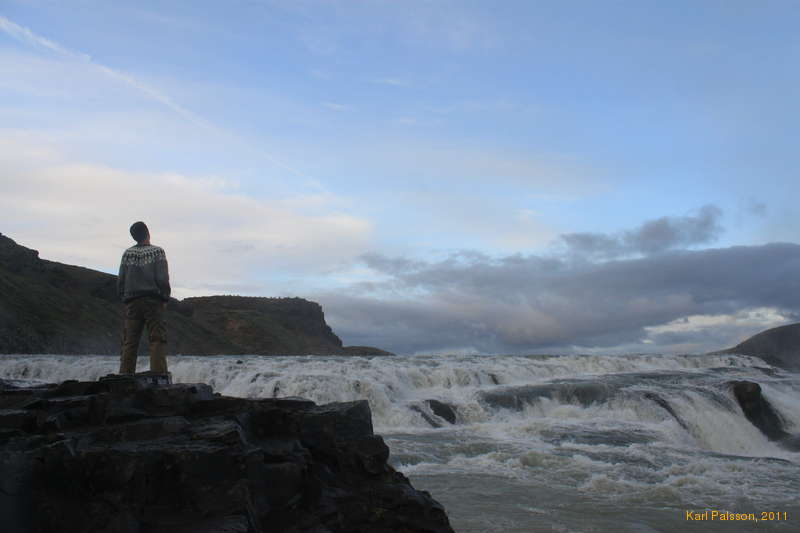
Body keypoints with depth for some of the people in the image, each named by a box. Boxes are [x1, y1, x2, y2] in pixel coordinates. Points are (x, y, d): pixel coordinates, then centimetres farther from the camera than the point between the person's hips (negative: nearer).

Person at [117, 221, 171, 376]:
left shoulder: (127, 254, 8)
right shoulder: (157, 251, -1)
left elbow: (120, 280, 7)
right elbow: (162, 279, -8)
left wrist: (124, 299, 15)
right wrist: (165, 299, 2)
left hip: (132, 302, 3)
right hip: (153, 301, -3)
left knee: (129, 342, 5)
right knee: (157, 340, -4)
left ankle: (125, 376, 1)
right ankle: (158, 374, -12)